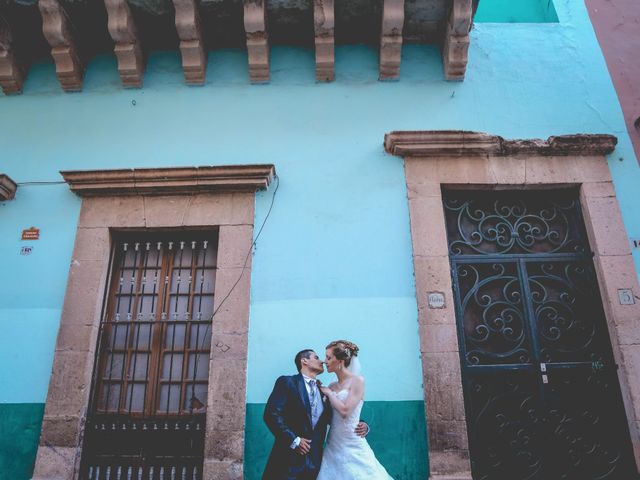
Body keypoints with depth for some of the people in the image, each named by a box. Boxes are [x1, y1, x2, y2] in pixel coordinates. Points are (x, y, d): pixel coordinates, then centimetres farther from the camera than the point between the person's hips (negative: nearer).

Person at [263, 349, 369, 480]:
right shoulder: (287, 382, -4)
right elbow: (271, 413, -12)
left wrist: (362, 426, 0)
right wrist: (293, 440, -15)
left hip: (314, 460, 5)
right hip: (289, 458, -5)